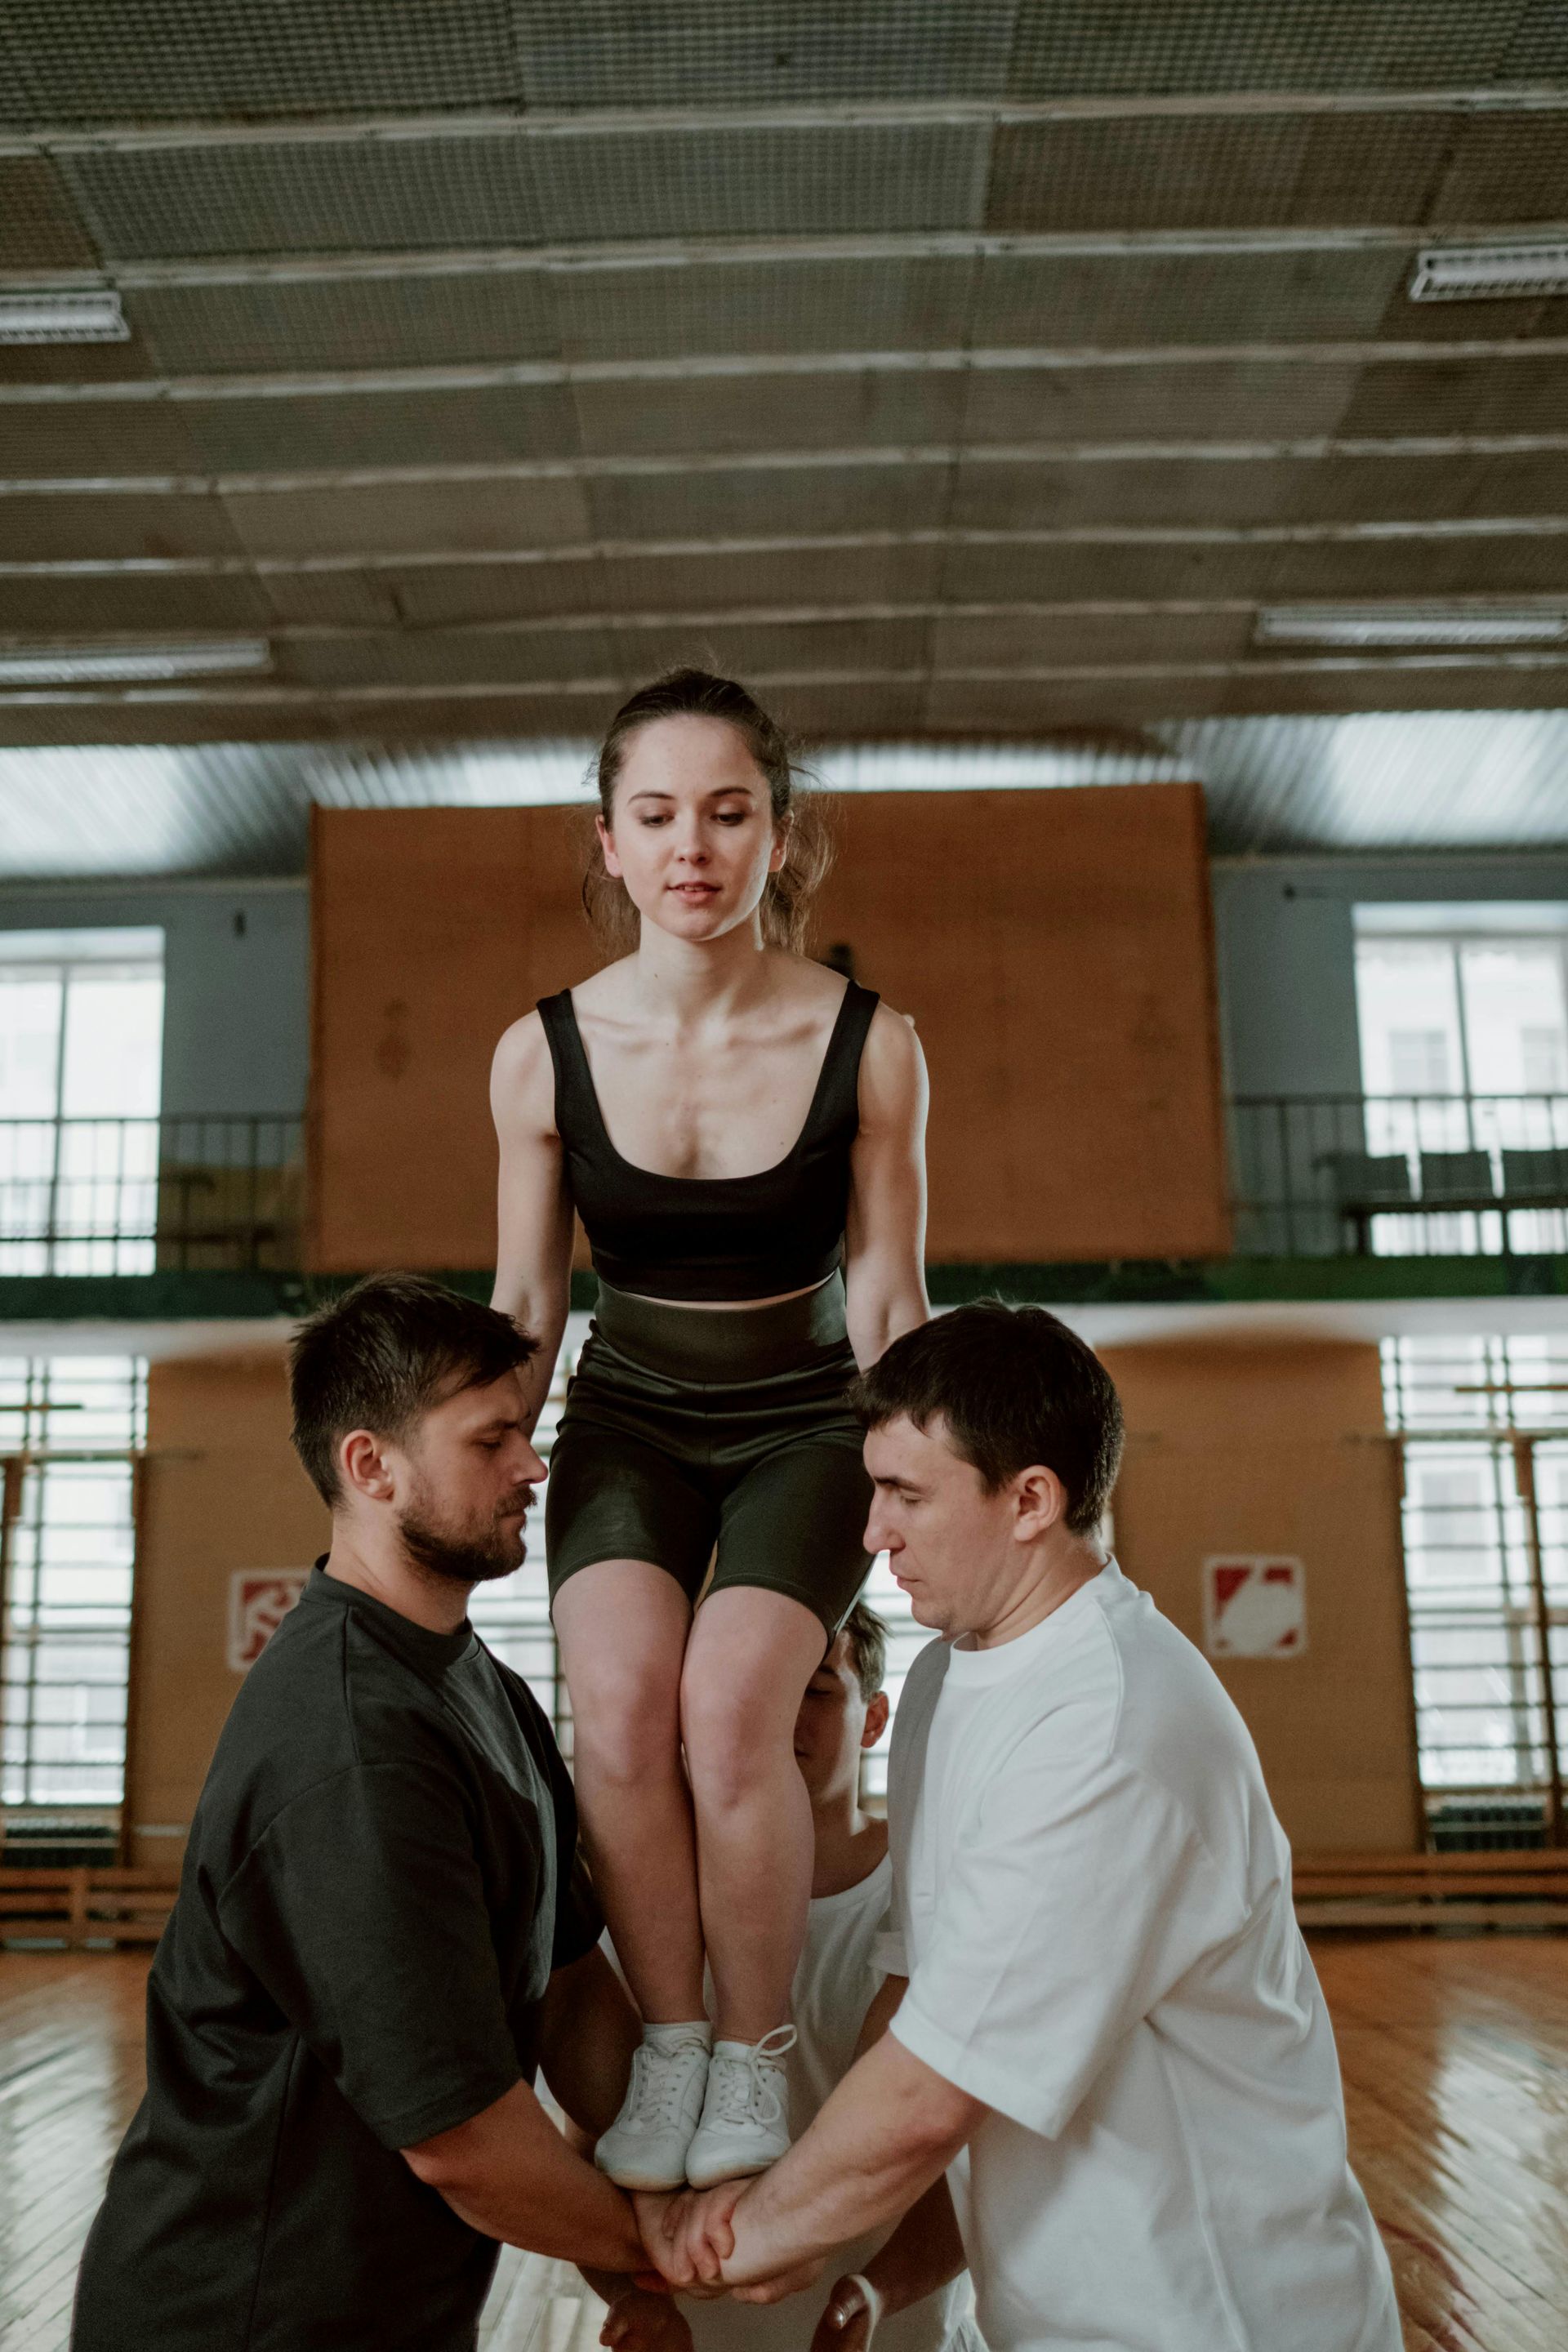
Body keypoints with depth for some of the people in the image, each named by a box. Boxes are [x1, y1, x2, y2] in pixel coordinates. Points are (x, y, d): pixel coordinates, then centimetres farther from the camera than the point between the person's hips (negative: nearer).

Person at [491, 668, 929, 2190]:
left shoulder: (868, 1047, -12)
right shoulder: (544, 1053, -8)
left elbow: (888, 1302, -5)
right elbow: (522, 1304, 2)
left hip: (805, 1425, -1)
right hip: (627, 1419, 2)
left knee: (731, 1705, -25)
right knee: (620, 1701, -25)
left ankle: (754, 2056, -2)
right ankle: (666, 2042, -3)